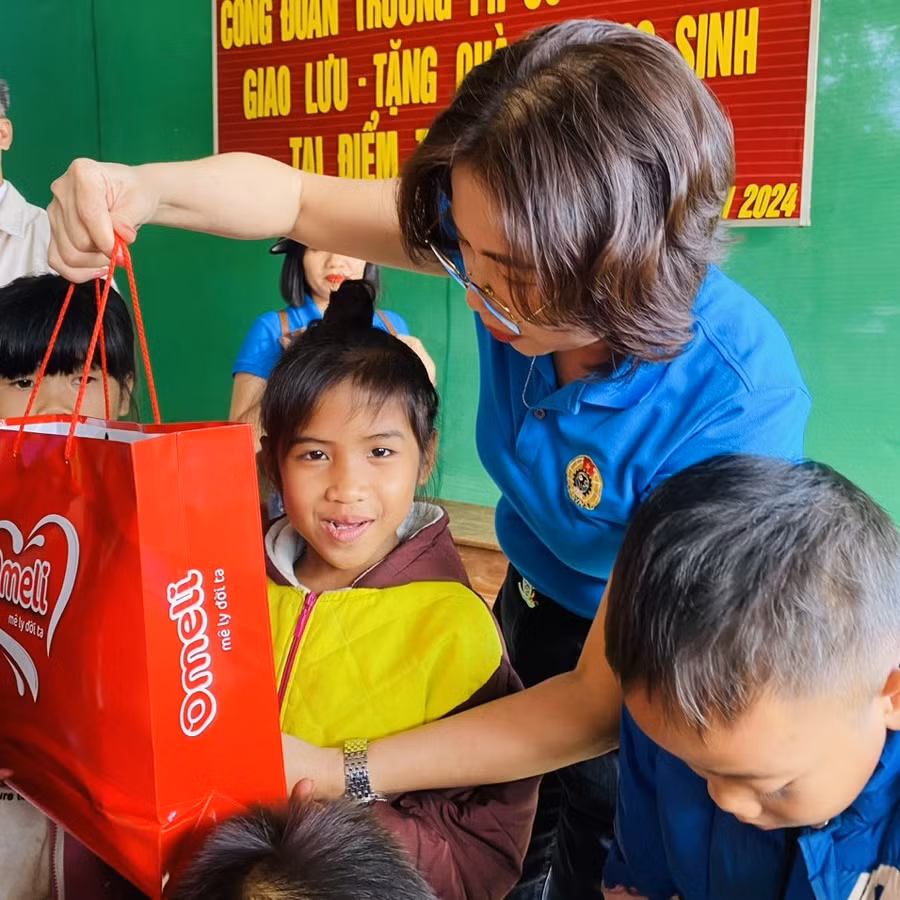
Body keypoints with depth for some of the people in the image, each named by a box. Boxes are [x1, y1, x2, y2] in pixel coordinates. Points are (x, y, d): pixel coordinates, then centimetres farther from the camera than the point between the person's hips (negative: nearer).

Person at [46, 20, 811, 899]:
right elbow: (299, 197, -12)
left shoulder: (735, 411, -38)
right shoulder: (518, 238, -23)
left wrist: (347, 775, -30)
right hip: (530, 602, 5)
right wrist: (139, 189, -32)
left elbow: (605, 702, -30)